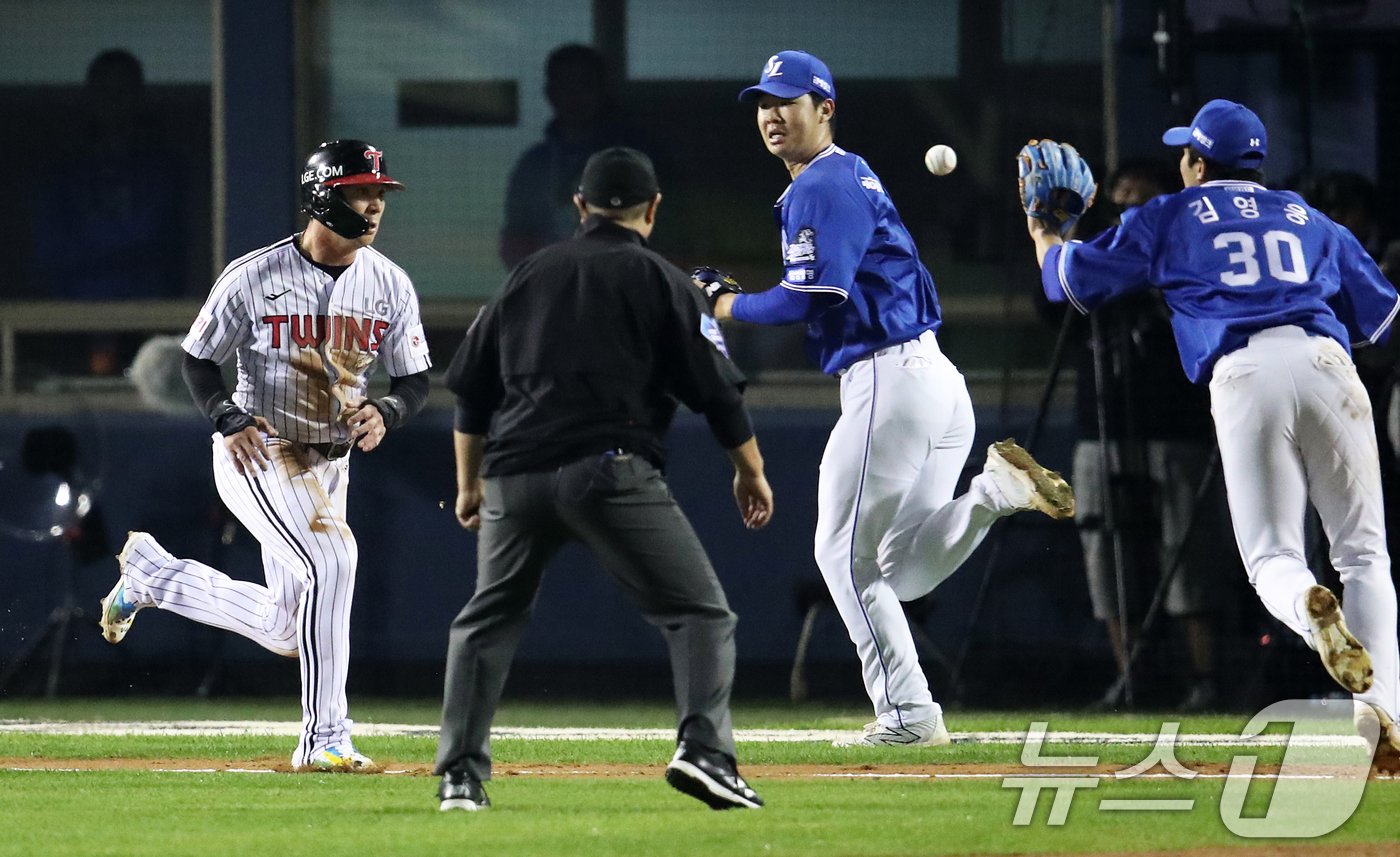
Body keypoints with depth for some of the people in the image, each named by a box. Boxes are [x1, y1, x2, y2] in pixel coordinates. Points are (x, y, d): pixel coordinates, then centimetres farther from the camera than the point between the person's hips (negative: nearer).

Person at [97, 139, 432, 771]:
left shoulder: (390, 285, -1)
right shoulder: (255, 277, -12)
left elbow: (415, 383, 3)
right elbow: (198, 361, -2)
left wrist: (385, 413, -20)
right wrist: (228, 420, -20)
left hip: (329, 466, 6)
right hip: (257, 455, -6)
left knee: (285, 630, 9)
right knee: (330, 562, -27)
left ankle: (150, 572, 33)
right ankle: (324, 739, -20)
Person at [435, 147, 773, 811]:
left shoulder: (530, 274, 19)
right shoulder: (659, 280, 6)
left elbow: (471, 387, 21)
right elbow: (716, 389, 4)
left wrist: (469, 483, 30)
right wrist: (751, 470, 16)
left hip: (514, 477, 4)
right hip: (610, 469, -4)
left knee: (487, 621, 21)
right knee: (699, 611, 0)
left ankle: (460, 775, 13)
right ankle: (703, 749, -20)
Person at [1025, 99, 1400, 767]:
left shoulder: (1170, 217, 21)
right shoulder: (1309, 219, 26)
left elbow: (1072, 279, 25)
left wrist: (1044, 237, 47)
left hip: (1241, 373, -2)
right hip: (1324, 362, 2)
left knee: (1272, 554, 2)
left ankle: (1309, 609, -37)